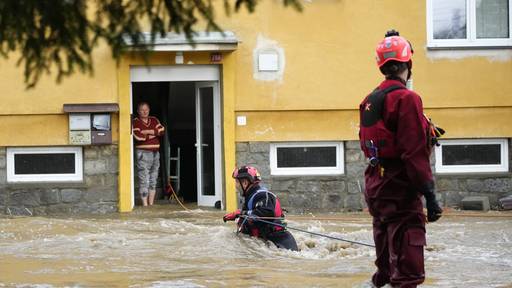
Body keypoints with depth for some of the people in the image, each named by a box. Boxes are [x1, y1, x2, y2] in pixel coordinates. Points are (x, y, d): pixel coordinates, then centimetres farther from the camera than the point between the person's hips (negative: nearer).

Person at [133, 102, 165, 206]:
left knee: (153, 180, 10)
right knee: (144, 180, -9)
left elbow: (162, 130, -1)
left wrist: (149, 132, -12)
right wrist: (155, 134, -4)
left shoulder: (154, 120, 14)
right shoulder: (135, 122, -3)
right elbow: (138, 137, -17)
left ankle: (151, 203, 16)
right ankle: (145, 204, -7)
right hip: (143, 153, -6)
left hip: (155, 153, 6)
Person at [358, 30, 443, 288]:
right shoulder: (406, 99, -15)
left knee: (387, 252, 20)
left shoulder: (369, 101, 11)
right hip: (401, 189, -8)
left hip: (376, 186, 9)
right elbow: (414, 152, -20)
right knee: (407, 259, -9)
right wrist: (429, 194, -19)